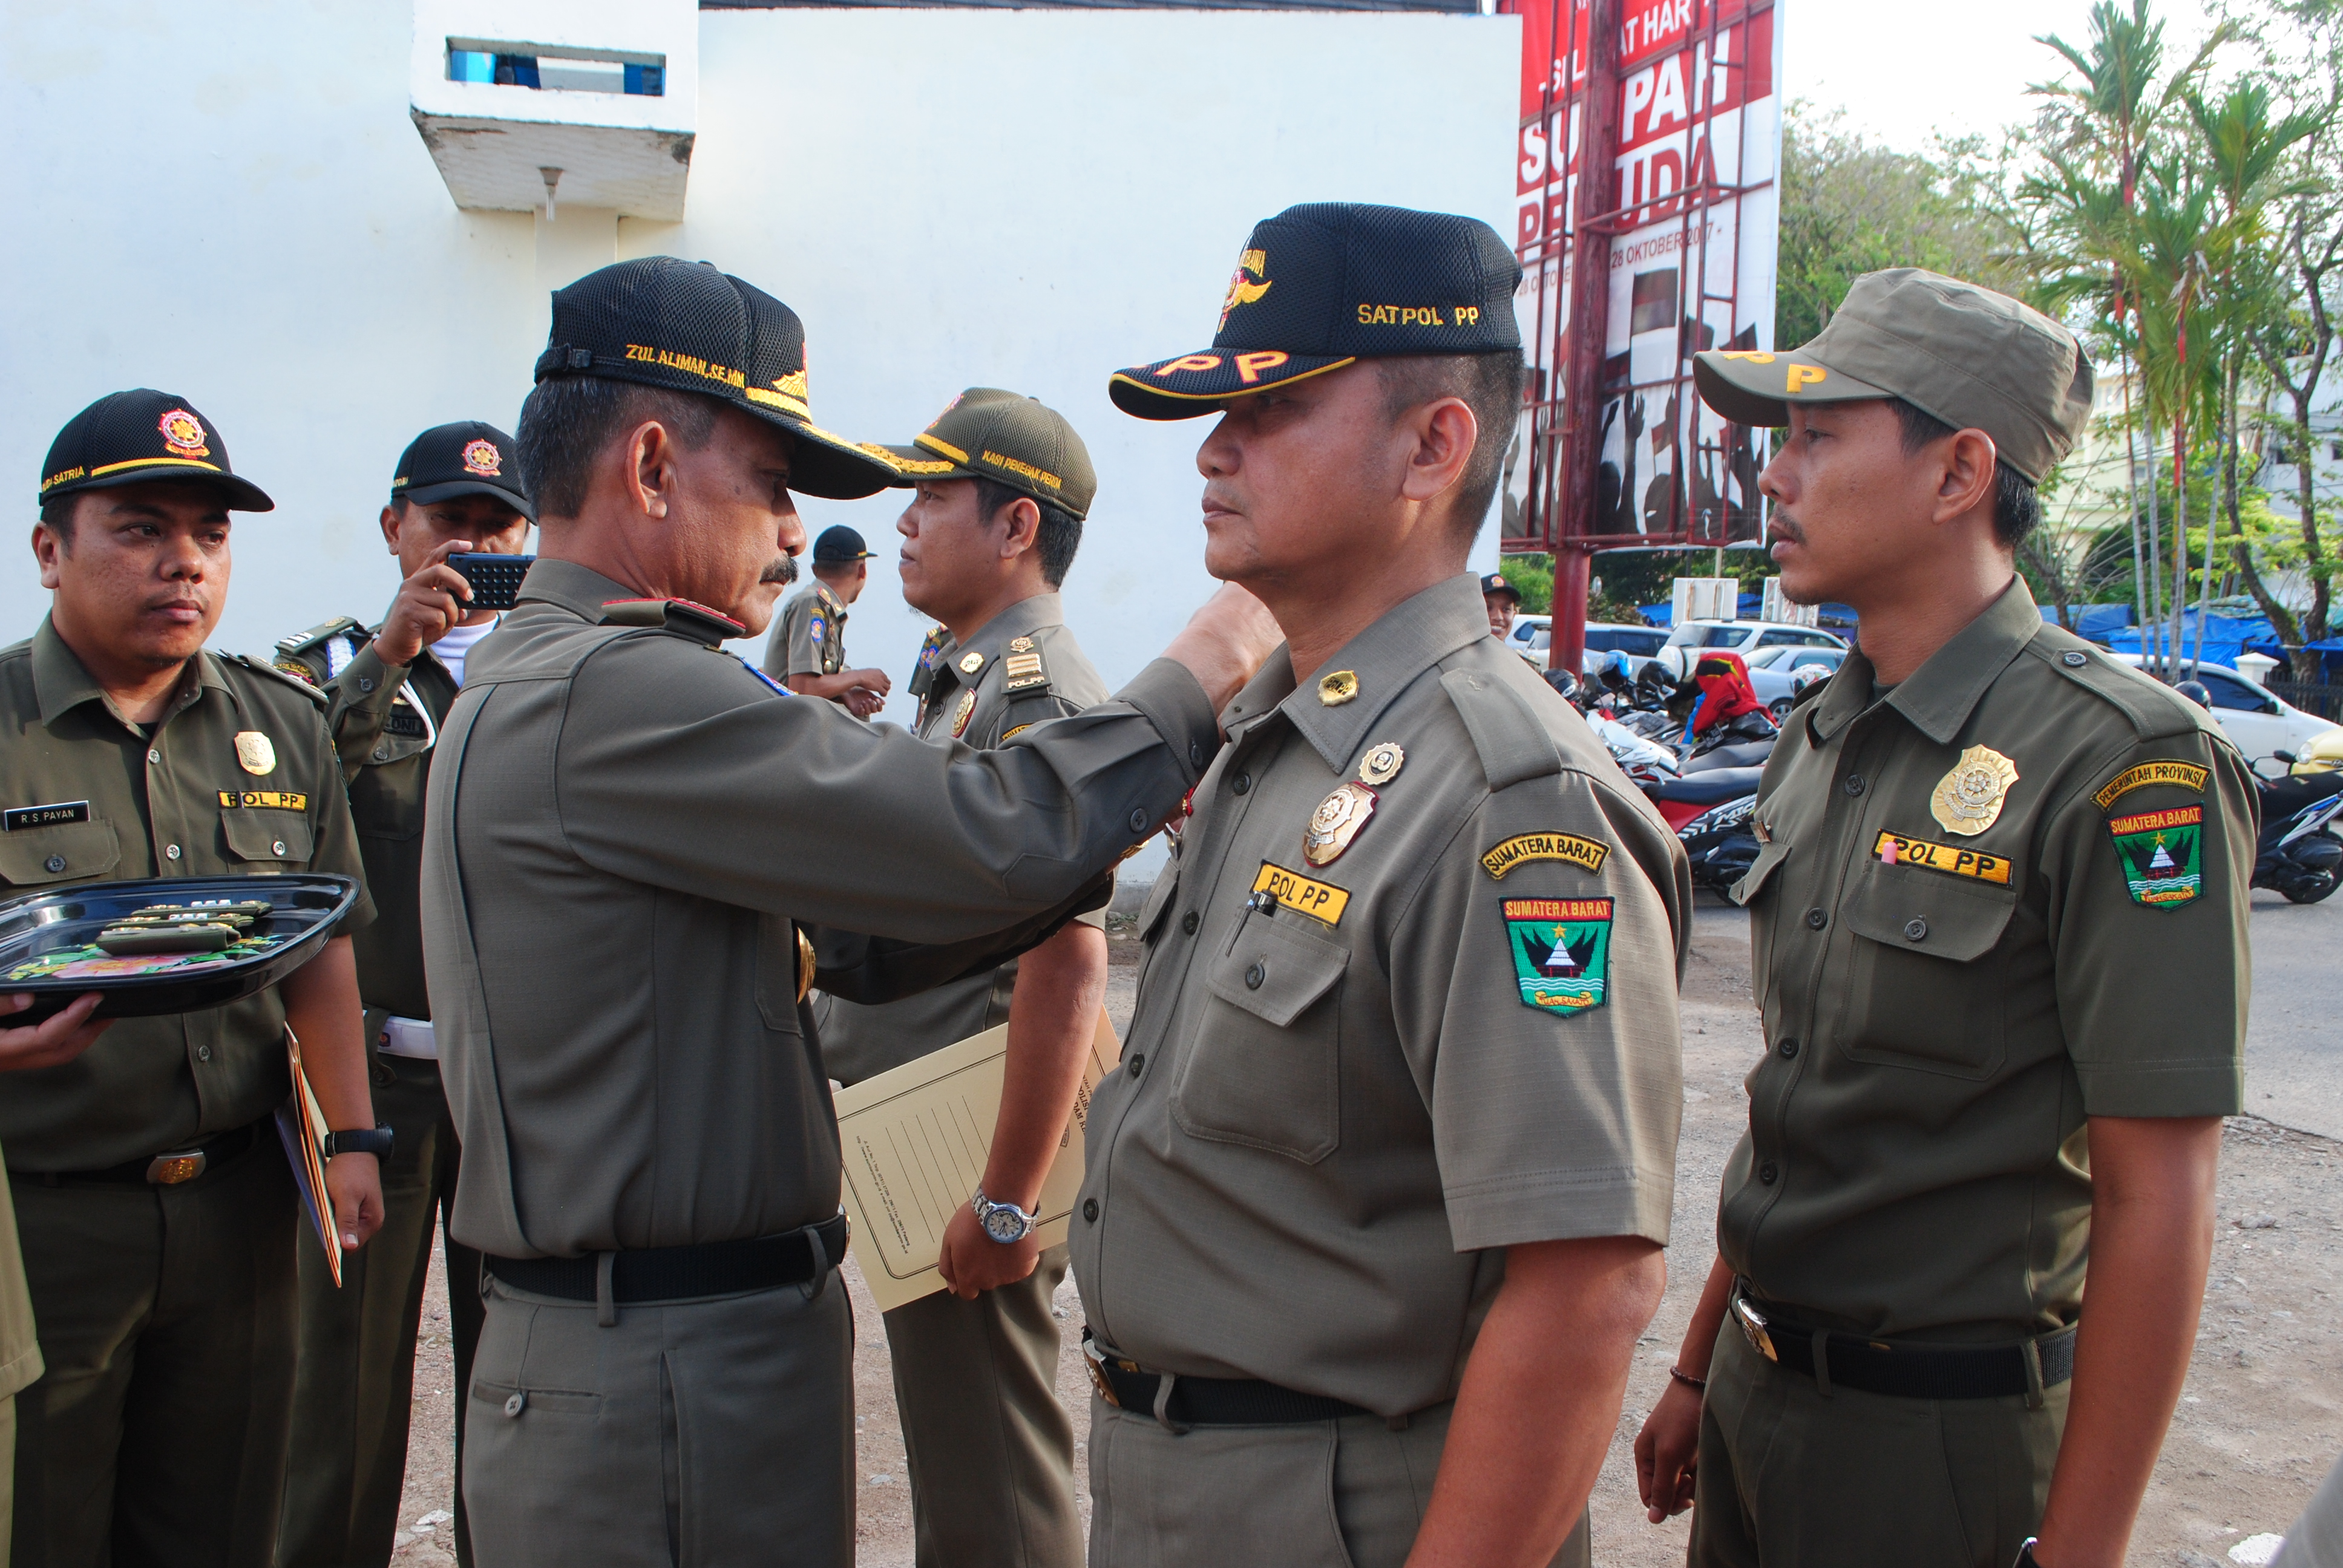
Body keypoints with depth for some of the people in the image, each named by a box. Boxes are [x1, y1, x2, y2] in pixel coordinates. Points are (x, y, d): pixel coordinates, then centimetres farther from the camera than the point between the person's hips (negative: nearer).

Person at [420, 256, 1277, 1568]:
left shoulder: (536, 685, 13)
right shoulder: (611, 695, -21)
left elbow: (854, 940, 10)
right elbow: (994, 837, -24)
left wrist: (1117, 827, 0)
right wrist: (1204, 672, -8)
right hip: (672, 1384, -10)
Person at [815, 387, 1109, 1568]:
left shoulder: (1034, 693, -19)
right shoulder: (964, 680, 14)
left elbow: (1066, 962, -26)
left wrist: (1005, 1205, -25)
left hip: (966, 1152, -10)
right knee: (951, 1462, 23)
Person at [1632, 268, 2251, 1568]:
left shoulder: (2120, 765, -17)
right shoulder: (1819, 744, 6)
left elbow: (2155, 1204, -17)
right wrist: (1699, 1368, 14)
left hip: (1942, 1445, -6)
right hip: (1758, 1394, 7)